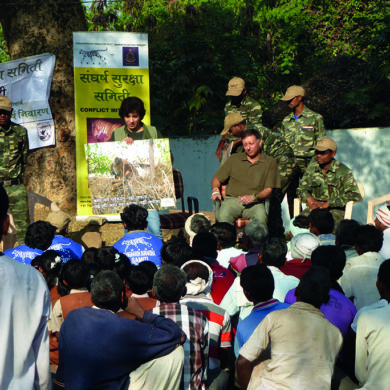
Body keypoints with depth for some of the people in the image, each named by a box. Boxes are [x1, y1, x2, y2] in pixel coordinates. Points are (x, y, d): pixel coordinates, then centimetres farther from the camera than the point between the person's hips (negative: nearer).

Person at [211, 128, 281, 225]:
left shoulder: (270, 162, 15)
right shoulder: (234, 159, 21)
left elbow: (268, 190, 6)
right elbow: (217, 179, 24)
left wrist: (254, 197, -13)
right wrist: (215, 190, 1)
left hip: (255, 203, -1)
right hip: (232, 199, 1)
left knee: (261, 217, -37)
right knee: (223, 216, -34)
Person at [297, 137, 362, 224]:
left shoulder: (343, 171, -4)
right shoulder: (312, 167, 11)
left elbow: (355, 195, -14)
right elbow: (302, 188, 20)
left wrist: (327, 204, -19)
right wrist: (309, 199, -7)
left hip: (336, 209, -3)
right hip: (315, 207, 3)